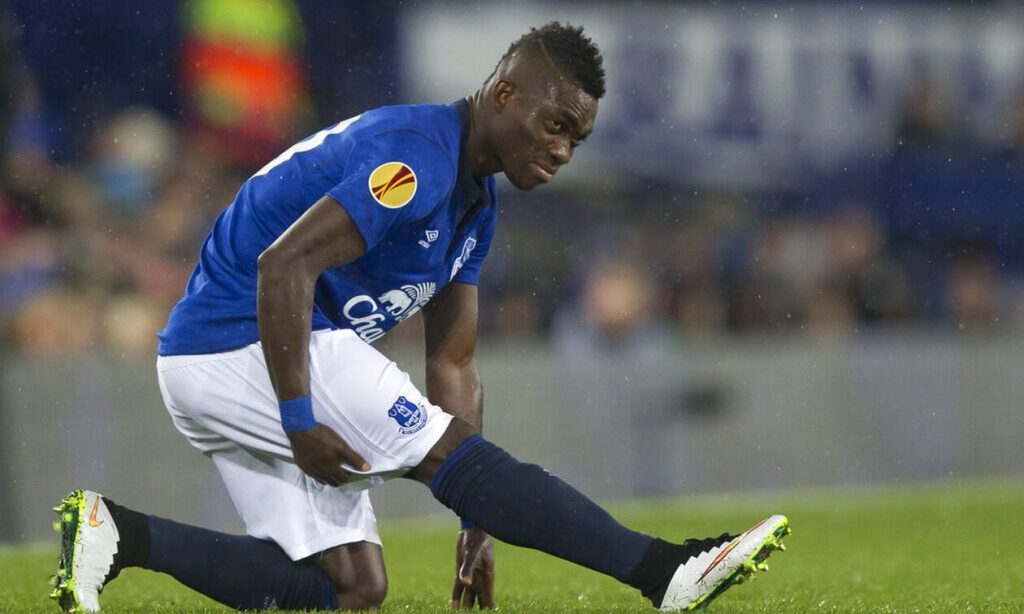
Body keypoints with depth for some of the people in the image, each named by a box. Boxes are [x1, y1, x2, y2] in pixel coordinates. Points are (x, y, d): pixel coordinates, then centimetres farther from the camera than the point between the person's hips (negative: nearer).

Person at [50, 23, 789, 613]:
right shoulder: (416, 156, -18)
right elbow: (283, 264, -26)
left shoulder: (476, 202, 13)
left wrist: (478, 522, 10)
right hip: (245, 341, -10)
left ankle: (121, 535, 0)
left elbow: (453, 369, 15)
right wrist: (300, 420, -26)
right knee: (457, 455, -14)